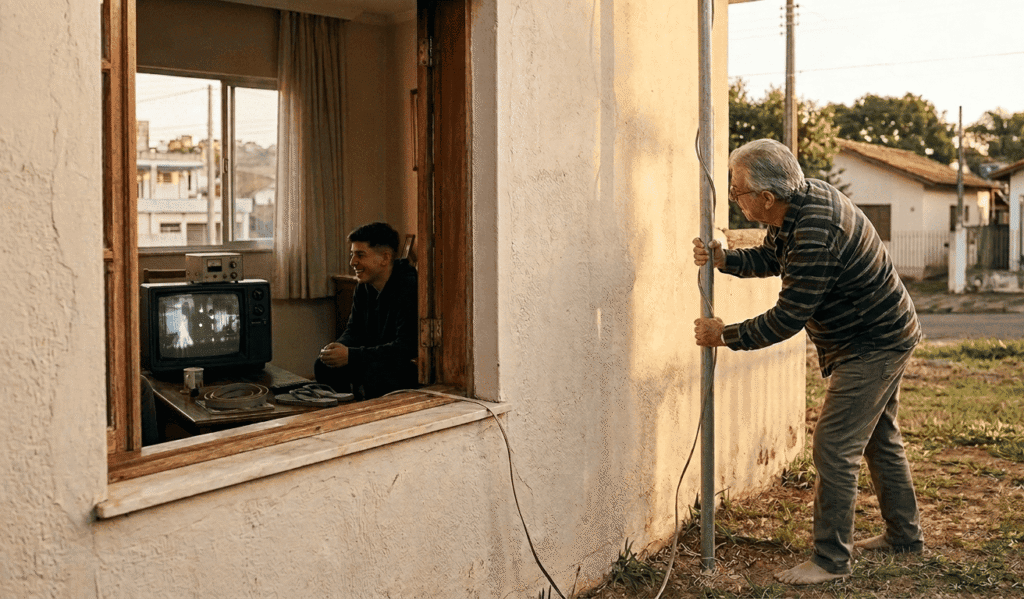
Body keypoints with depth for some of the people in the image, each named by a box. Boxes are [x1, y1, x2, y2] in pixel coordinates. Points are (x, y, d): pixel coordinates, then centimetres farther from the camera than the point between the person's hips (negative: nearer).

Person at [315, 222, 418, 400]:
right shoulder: (364, 287, 6)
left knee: (376, 372, -36)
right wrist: (338, 349, -14)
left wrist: (351, 355, -31)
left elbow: (407, 347, -29)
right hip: (379, 359, 9)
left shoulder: (410, 288, -22)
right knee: (323, 366, -7)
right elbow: (354, 331, 12)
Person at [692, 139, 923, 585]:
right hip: (884, 335, 11)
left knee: (834, 448, -9)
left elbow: (788, 318, -29)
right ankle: (904, 535, 37)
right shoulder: (805, 199, -1)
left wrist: (726, 336, -18)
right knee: (880, 438, 22)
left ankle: (830, 560, 1)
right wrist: (724, 259, -6)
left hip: (872, 347, -11)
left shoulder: (816, 232, -33)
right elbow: (769, 258, 13)